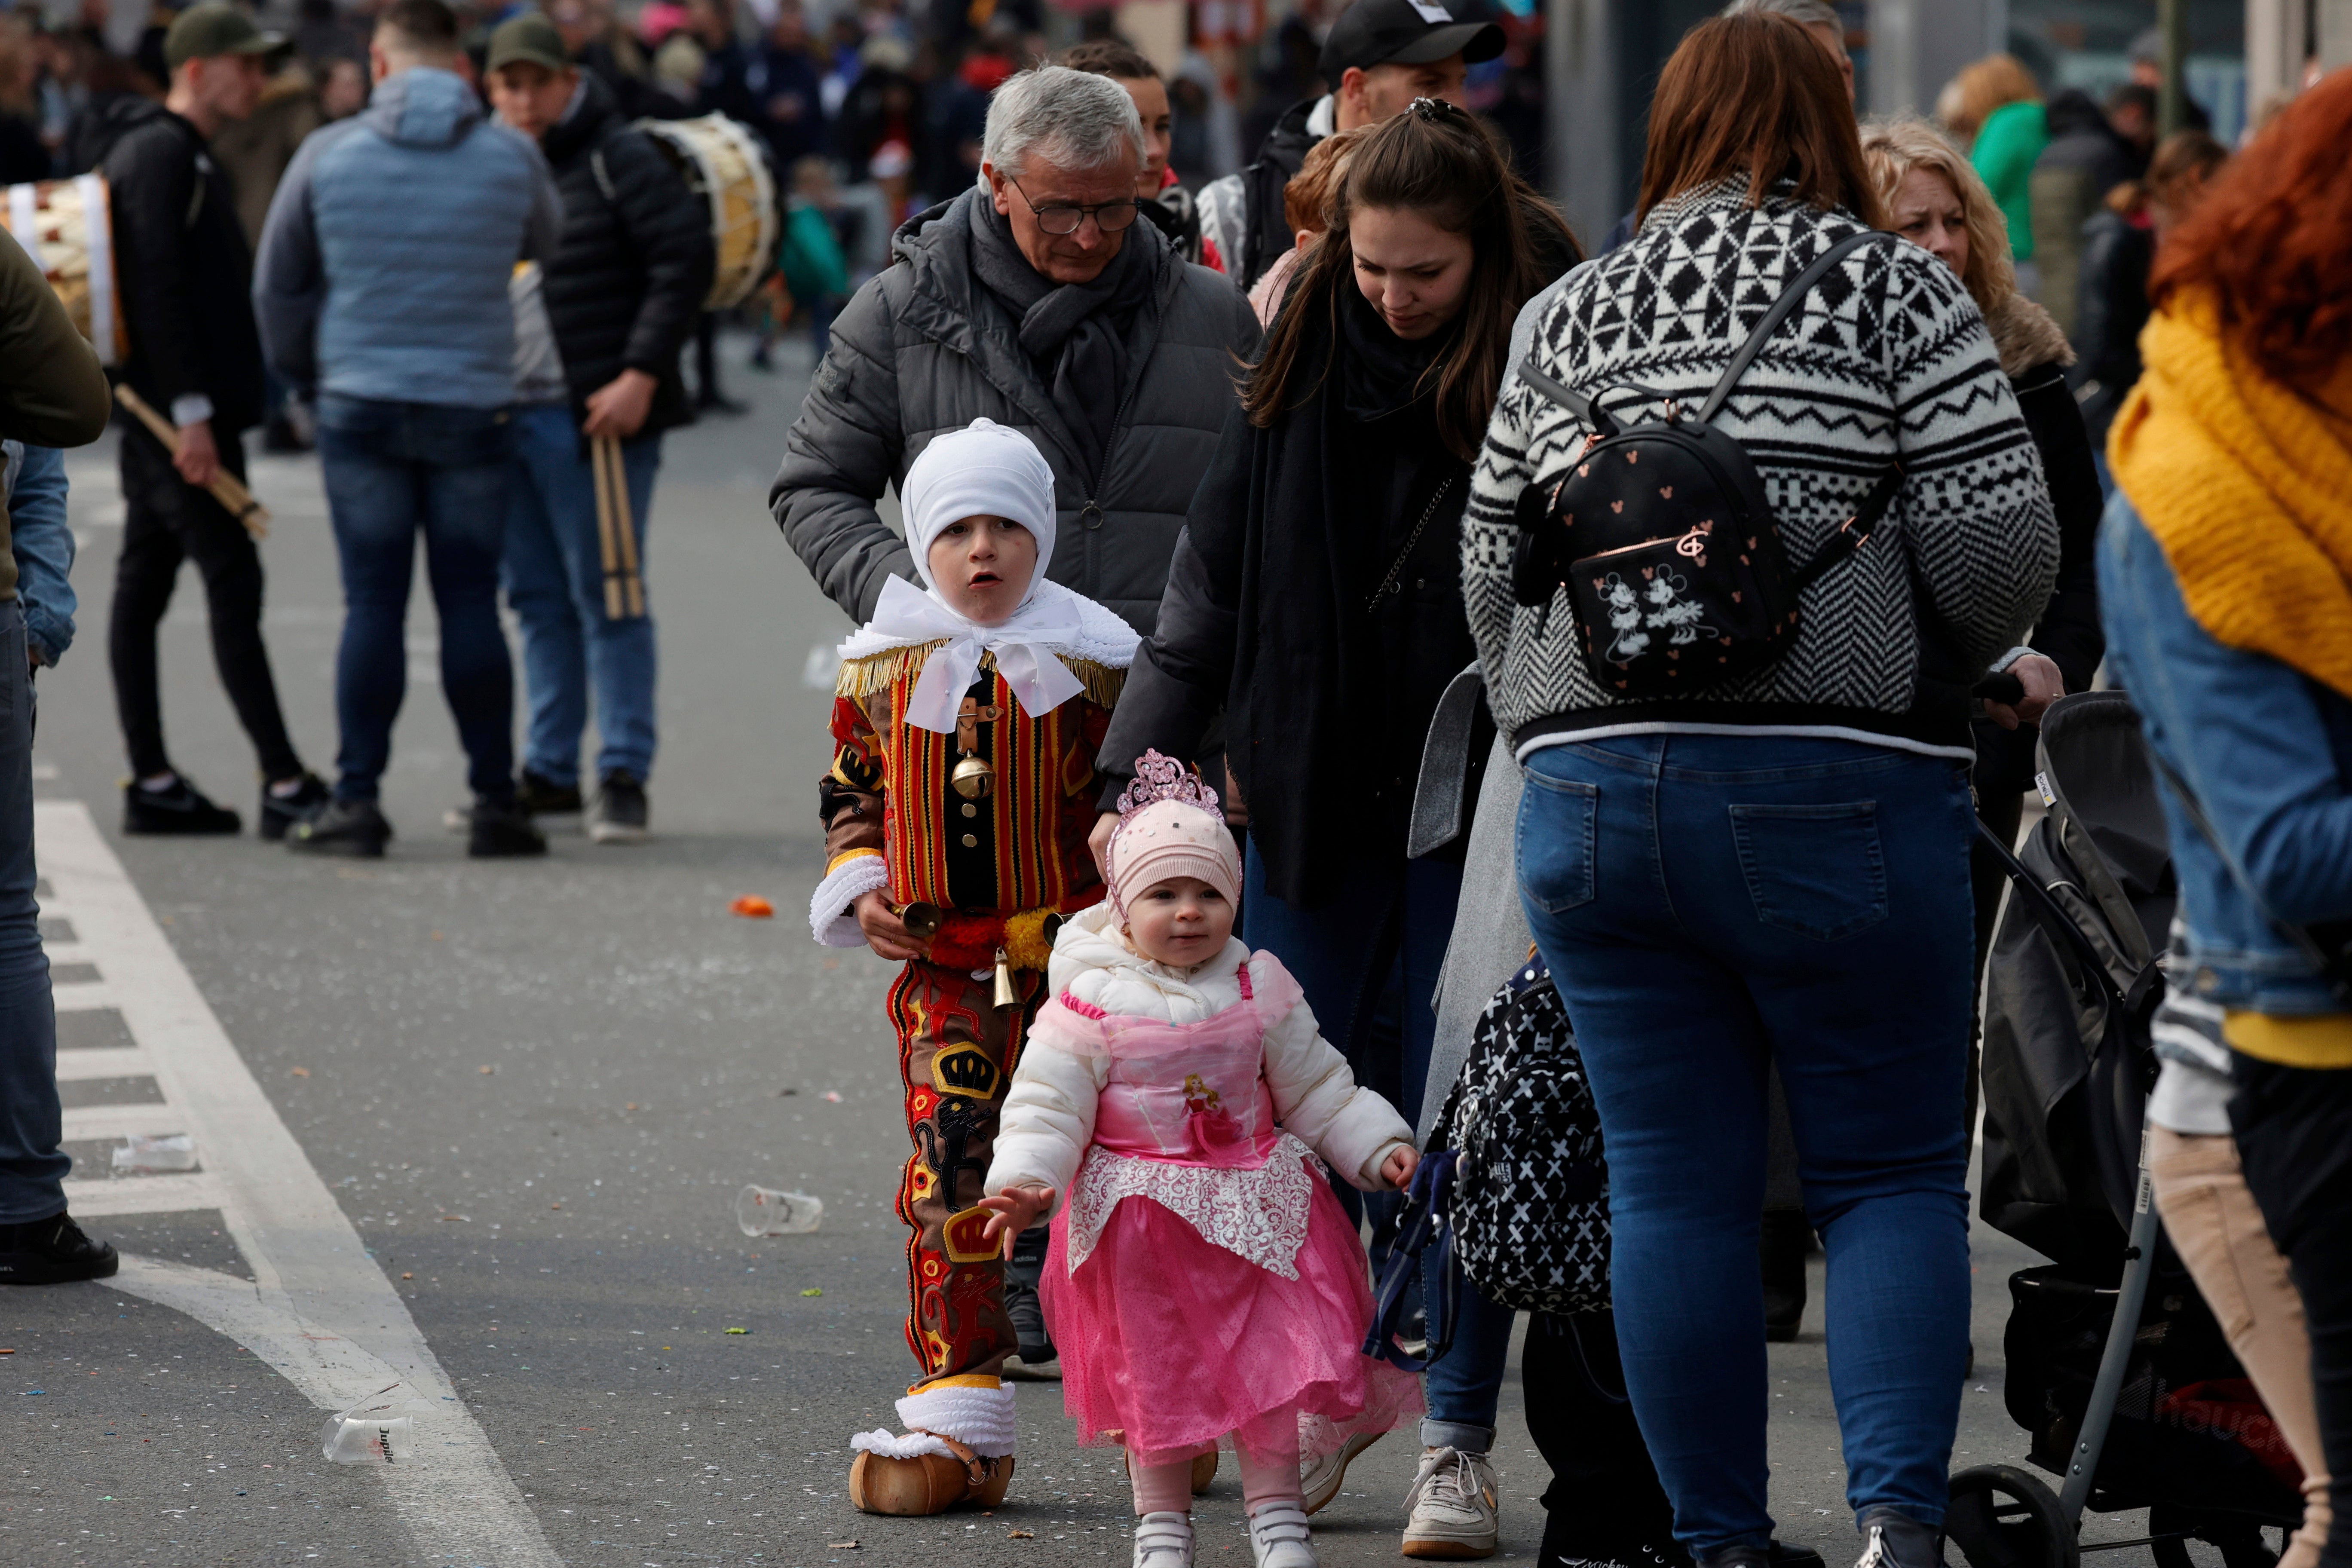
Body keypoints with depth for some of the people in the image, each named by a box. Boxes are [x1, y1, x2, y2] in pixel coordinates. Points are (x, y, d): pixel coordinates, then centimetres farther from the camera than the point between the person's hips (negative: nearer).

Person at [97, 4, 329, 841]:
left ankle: (152, 784, 12)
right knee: (232, 584, -11)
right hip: (180, 408, -11)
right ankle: (285, 786, -13)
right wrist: (191, 410, -24)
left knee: (144, 585, 9)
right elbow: (158, 287, -21)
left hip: (155, 417, 11)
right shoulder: (161, 154, -13)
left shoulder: (183, 155, 20)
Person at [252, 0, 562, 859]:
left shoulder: (329, 155, -2)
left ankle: (357, 798, 0)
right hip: (474, 408, 0)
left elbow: (279, 284, 7)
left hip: (360, 407, 0)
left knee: (372, 604, 2)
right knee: (470, 604, 4)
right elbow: (543, 242, 18)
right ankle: (494, 802, 5)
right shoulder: (511, 157, -2)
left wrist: (302, 371, 24)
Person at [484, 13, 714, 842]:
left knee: (606, 598, -4)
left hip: (594, 419, -7)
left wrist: (642, 375, -17)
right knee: (538, 599, 11)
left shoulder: (617, 159, -7)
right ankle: (550, 771, 18)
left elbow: (686, 261, -13)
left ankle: (624, 775, 0)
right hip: (509, 421, 7)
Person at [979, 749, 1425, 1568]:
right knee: (1152, 1369, 5)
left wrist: (1381, 1148, 2)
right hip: (1137, 1212, -2)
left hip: (1253, 1206, 2)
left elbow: (1317, 1089, 10)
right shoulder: (1092, 1001, -9)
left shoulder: (1259, 988, 1)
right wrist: (1026, 1183, -24)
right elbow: (1047, 1104, -10)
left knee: (1268, 1353, 0)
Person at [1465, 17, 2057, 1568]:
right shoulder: (1896, 292, 0)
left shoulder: (1574, 314, 12)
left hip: (1588, 787, 3)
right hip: (1835, 791, -3)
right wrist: (1927, 666, 12)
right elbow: (2003, 552, -7)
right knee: (1894, 1176, 4)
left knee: (1675, 1191, 8)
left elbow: (1492, 576, 15)